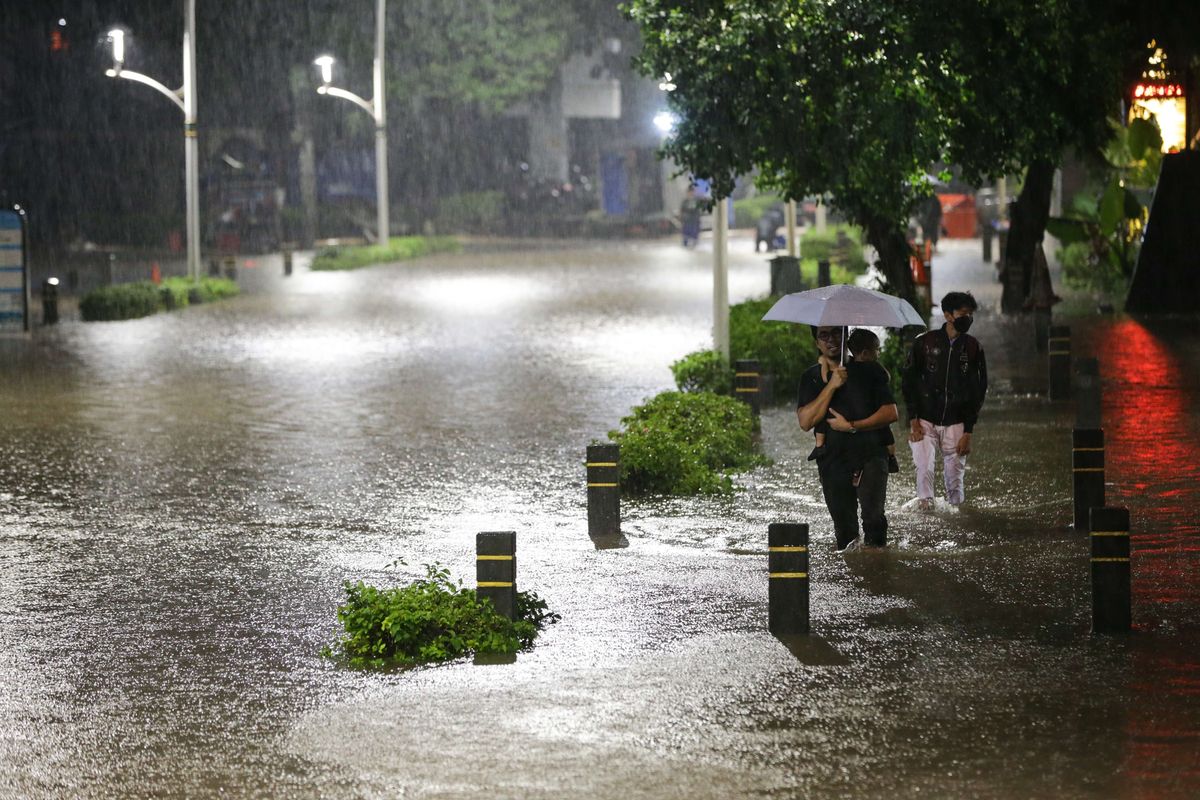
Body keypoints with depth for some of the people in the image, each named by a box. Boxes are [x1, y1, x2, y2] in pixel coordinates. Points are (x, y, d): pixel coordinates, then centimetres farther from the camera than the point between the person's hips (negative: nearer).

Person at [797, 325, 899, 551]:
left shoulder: (870, 371, 4)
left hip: (870, 456, -3)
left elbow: (891, 413, -1)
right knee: (844, 528, 7)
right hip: (833, 461, 3)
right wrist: (831, 386, -12)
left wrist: (851, 426, -8)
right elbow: (806, 422, -5)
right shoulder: (811, 378, 9)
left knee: (873, 514, -24)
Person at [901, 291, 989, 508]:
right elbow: (908, 382, 3)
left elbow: (978, 391, 7)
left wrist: (968, 432, 1)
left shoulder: (973, 348, 4)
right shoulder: (925, 342, 0)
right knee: (924, 469, -13)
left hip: (955, 424, 1)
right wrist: (913, 419, -5)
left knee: (955, 475, -1)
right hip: (924, 421, -1)